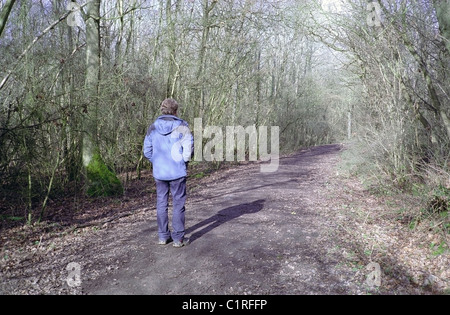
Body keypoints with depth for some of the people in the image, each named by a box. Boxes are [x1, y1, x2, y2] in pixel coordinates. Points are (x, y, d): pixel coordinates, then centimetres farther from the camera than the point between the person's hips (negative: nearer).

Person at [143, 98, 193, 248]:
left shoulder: (153, 128, 1)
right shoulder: (182, 127, -10)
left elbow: (147, 151, 4)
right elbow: (189, 150, -11)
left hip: (159, 172, 4)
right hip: (177, 172, -3)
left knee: (161, 203, 14)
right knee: (178, 204, 6)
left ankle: (163, 236, 23)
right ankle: (178, 238, 12)